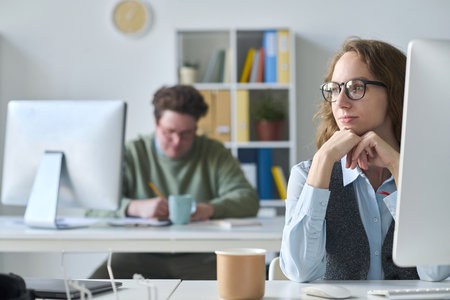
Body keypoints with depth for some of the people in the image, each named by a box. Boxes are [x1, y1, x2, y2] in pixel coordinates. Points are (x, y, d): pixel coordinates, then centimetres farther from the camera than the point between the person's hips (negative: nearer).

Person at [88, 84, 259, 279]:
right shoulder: (131, 153, 10)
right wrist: (136, 207, -20)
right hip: (140, 254, 0)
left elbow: (248, 199, 0)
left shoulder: (214, 153, 12)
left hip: (198, 258, 0)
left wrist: (209, 209, -19)